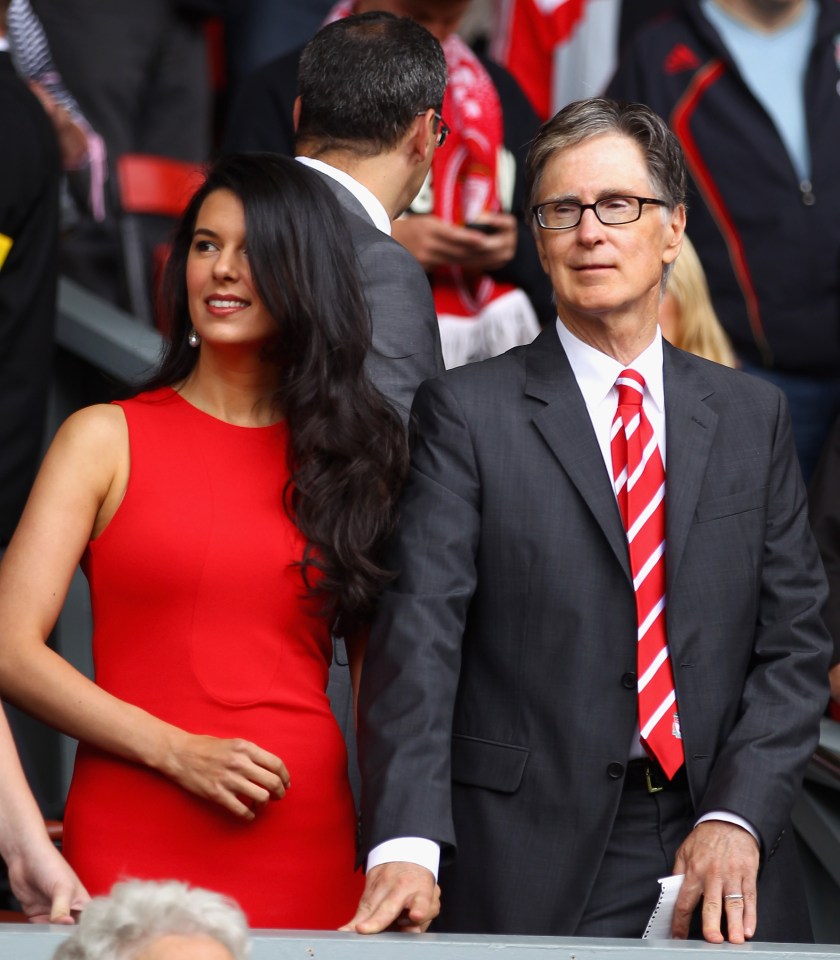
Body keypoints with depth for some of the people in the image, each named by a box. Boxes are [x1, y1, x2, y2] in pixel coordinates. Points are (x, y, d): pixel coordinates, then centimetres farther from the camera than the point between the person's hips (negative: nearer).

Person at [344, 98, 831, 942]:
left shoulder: (751, 416, 12)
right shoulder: (467, 413, 1)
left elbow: (794, 643, 8)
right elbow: (417, 641, -9)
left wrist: (738, 817, -8)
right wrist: (406, 845, -22)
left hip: (721, 867, 3)